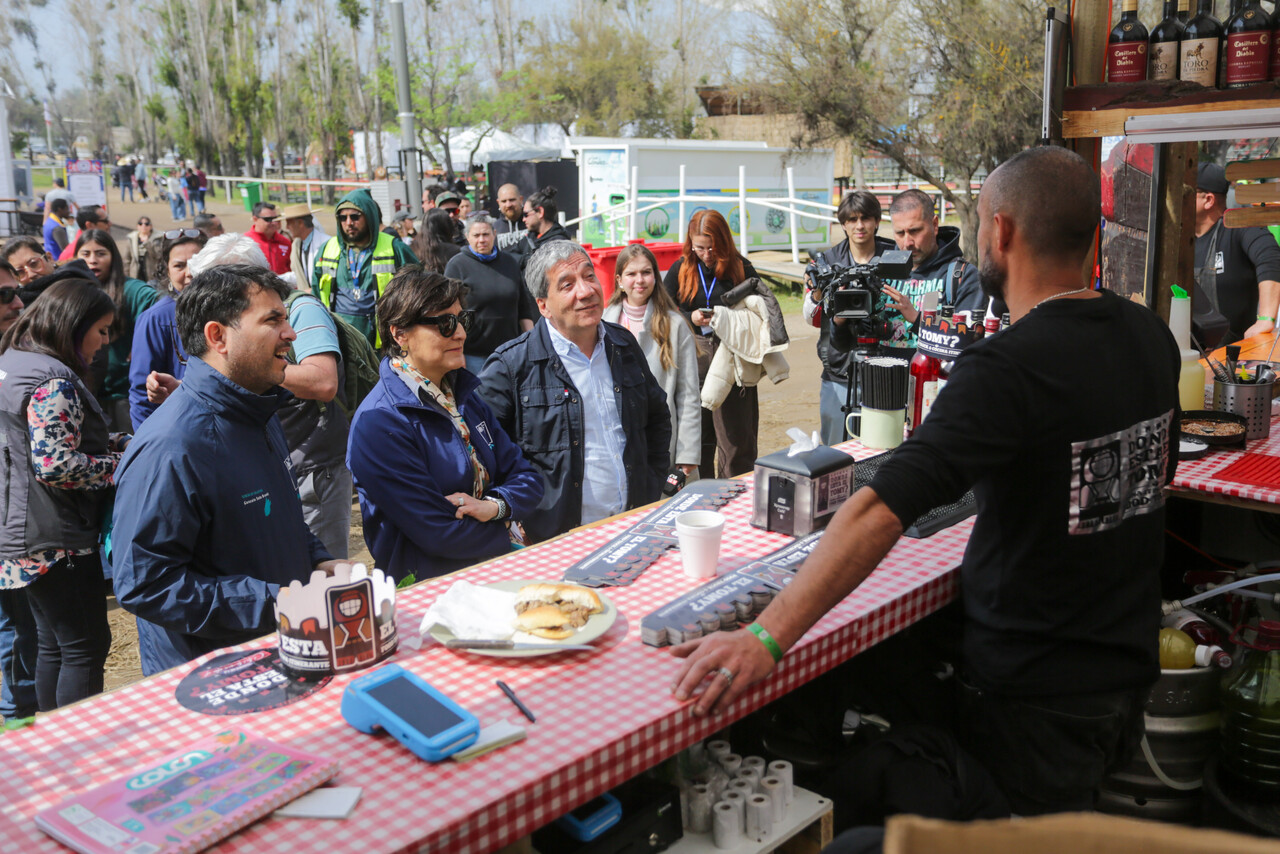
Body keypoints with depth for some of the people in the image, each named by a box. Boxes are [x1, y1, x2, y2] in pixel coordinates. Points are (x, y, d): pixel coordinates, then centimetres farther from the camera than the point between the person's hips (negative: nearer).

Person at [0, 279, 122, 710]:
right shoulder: (54, 381, -20)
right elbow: (55, 465, -26)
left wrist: (122, 442, 10)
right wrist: (123, 462, -14)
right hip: (59, 541, -10)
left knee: (52, 644, 19)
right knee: (87, 647, 0)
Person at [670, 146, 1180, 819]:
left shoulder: (1009, 368, -28)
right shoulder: (1150, 337, -1)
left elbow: (881, 511, -36)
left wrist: (767, 638, -36)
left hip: (1039, 693, -7)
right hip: (1130, 661, 8)